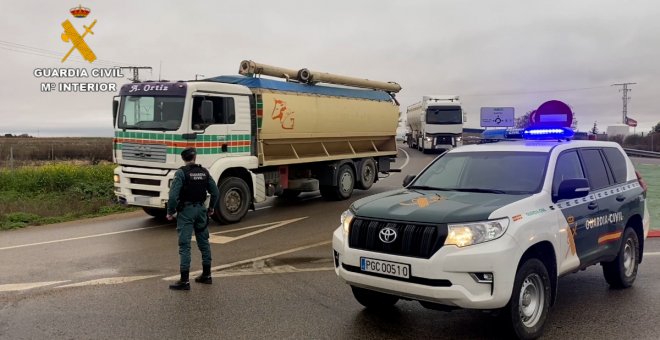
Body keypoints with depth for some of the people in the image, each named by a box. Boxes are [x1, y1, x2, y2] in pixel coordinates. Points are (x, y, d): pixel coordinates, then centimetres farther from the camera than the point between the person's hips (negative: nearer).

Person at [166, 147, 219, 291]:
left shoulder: (181, 172, -11)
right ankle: (206, 275, 23)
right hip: (201, 209, 5)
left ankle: (184, 281, -3)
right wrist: (211, 208, 20)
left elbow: (174, 194, -18)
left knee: (185, 245, -4)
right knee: (204, 242, 15)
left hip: (186, 210, -5)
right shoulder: (204, 172, 5)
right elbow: (215, 192, 7)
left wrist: (170, 212, -7)